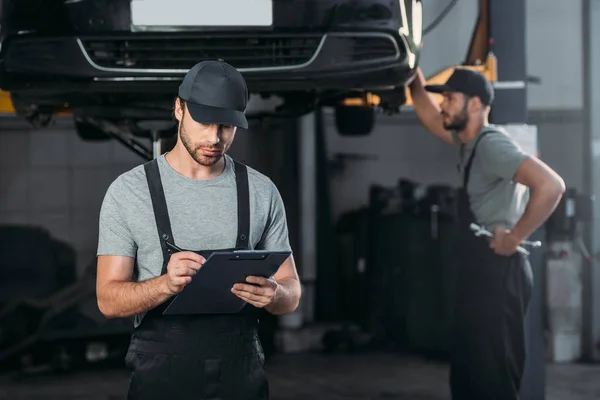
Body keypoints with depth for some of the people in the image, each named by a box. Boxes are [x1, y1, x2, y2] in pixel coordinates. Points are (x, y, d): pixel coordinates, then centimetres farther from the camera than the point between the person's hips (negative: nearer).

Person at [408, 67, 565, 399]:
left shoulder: (491, 144, -17)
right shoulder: (470, 143, 13)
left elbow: (551, 185, -29)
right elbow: (430, 118, 27)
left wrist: (514, 237, -21)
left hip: (498, 273, -10)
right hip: (481, 271, 10)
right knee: (469, 372, 15)